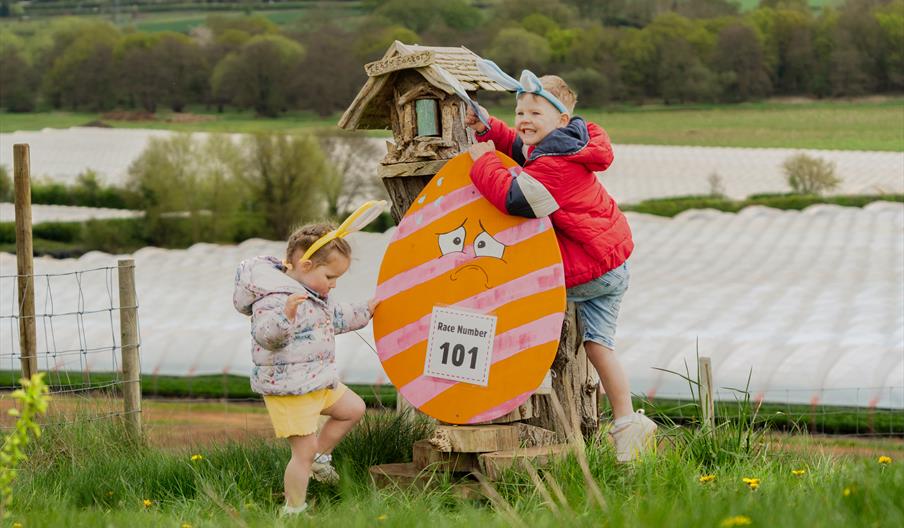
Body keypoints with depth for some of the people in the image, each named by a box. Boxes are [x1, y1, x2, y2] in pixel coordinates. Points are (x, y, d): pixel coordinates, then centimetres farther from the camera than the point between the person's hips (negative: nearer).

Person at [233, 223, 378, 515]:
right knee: (304, 450, -7)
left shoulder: (314, 294, 11)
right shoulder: (276, 297, -25)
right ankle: (293, 511, 6)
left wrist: (364, 311, 34)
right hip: (288, 389, -10)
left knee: (353, 408, 22)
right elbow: (265, 335, -39)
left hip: (318, 381, 10)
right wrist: (285, 315, -56)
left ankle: (319, 457, 33)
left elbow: (334, 318, 30)